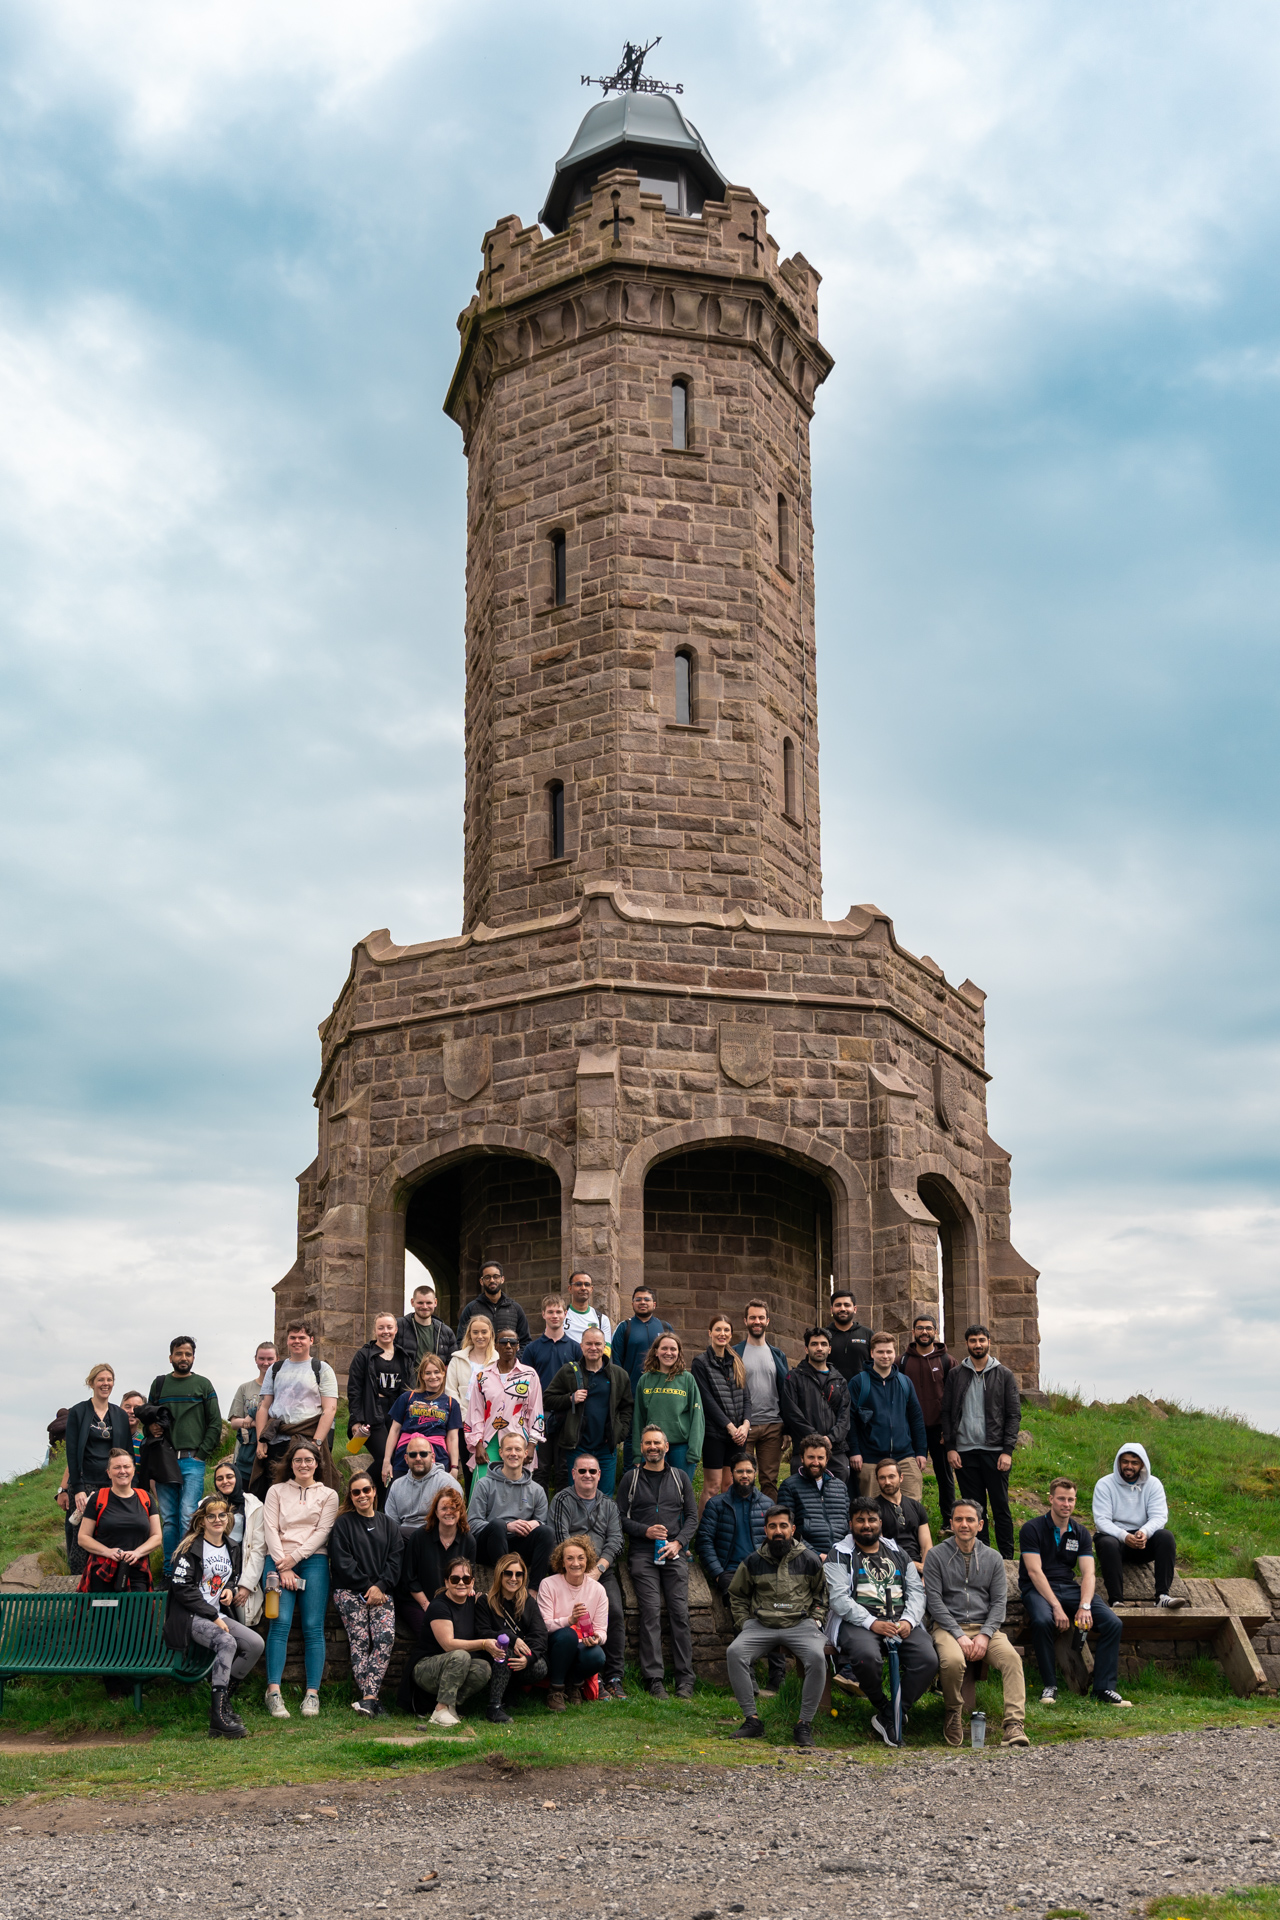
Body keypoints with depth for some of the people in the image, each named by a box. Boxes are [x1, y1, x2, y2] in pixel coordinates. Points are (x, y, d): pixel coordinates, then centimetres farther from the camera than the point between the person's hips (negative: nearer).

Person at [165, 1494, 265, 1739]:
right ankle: (217, 1716, -36)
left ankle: (222, 1696, -4)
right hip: (190, 1617, -7)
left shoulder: (232, 1551, 15)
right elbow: (182, 1588, -13)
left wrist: (230, 1589, 2)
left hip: (217, 1615, 7)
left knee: (256, 1644, -16)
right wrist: (213, 1617, -15)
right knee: (227, 1642, -34)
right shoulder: (191, 1547, -6)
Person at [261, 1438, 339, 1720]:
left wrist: (294, 1558, -8)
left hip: (313, 1561, 0)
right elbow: (271, 1529, 5)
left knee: (313, 1627, -9)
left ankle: (312, 1693, -11)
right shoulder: (276, 1491, 17)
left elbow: (322, 1531, 4)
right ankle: (274, 1692, -20)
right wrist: (282, 1566, -8)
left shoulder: (328, 1494, 16)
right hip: (279, 1561, 0)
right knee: (280, 1622, -17)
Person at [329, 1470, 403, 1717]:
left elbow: (395, 1560, 10)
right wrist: (366, 1587, -9)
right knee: (360, 1641, -20)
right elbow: (342, 1562, -1)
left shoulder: (388, 1525, 19)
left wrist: (379, 1587, -7)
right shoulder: (343, 1524, 10)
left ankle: (367, 1697, -28)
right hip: (349, 1591, -2)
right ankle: (371, 1699, -23)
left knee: (386, 1637, -22)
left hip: (381, 1592, 2)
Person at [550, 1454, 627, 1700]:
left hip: (603, 1570, 3)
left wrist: (597, 1569, -9)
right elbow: (561, 1539, -2)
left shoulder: (609, 1505, 20)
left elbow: (615, 1541, 8)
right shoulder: (562, 1501, 10)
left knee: (615, 1612, -21)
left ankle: (614, 1677, -14)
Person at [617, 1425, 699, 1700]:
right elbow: (619, 1517, 8)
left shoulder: (680, 1478, 16)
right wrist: (645, 1530, -8)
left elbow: (692, 1517, 14)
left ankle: (685, 1680, -6)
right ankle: (654, 1680, -10)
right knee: (651, 1613, -12)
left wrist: (678, 1542, -3)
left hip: (675, 1553, 1)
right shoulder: (631, 1479, 11)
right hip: (642, 1554, -1)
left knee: (680, 1612, -9)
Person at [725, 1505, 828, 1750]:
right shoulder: (753, 1561, 9)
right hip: (761, 1625, 2)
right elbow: (737, 1595, 21)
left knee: (817, 1657, -32)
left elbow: (823, 1593, 16)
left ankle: (804, 1724, -19)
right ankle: (752, 1720, -18)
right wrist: (745, 1624, 8)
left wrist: (814, 1621, 2)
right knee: (735, 1653, -27)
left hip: (800, 1623, -1)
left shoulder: (809, 1560, 6)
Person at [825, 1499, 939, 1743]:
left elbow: (916, 1590, 13)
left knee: (928, 1659, -25)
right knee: (867, 1656, -38)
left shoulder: (898, 1554, 21)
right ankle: (883, 1708, -10)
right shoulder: (840, 1555, 7)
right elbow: (839, 1598, -5)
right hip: (857, 1622, -4)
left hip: (901, 1623, 4)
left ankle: (892, 1718, -12)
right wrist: (872, 1623, -18)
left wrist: (908, 1620, -8)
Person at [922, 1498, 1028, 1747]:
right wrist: (959, 1635, -15)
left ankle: (1015, 1726, -34)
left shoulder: (992, 1558, 13)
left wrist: (985, 1635, -10)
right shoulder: (937, 1556, 4)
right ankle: (953, 1715, -6)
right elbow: (934, 1600, -3)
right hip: (948, 1626, -2)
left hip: (985, 1627, 2)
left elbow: (999, 1601, 7)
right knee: (953, 1661, -35)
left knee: (1012, 1657, -29)